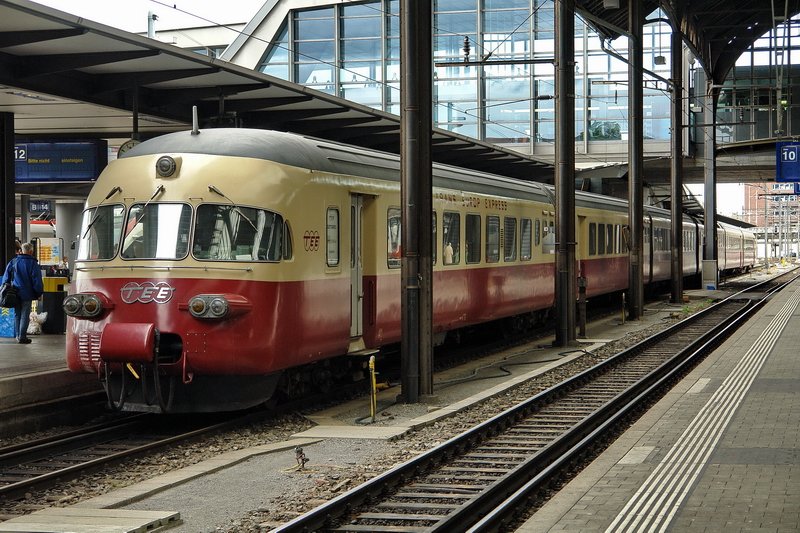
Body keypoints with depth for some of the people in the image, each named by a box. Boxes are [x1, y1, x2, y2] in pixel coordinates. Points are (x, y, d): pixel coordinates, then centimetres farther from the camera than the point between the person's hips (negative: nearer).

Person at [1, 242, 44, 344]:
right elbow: (37, 280, -9)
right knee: (25, 316, 0)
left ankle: (18, 335, 21)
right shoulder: (33, 263, -9)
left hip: (15, 294, 4)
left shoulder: (13, 262, 5)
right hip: (27, 294, -4)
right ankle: (22, 337, -1)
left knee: (17, 314, 16)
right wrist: (38, 293, 1)